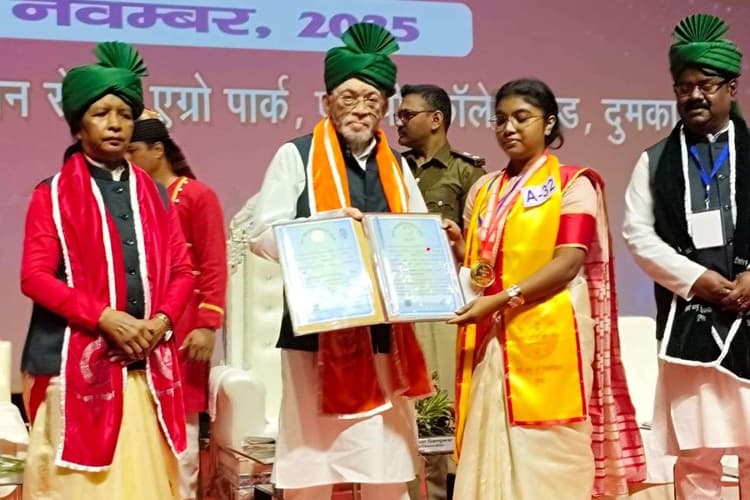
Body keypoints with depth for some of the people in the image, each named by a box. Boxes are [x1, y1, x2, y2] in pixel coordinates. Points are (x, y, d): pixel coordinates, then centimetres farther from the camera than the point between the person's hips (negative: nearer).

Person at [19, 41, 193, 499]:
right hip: (77, 363, -4)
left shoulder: (153, 194, 14)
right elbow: (35, 276, -7)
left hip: (147, 364, 4)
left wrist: (161, 321, -7)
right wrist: (105, 317, -16)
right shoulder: (53, 195, 1)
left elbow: (181, 269, 12)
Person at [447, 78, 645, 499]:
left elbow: (568, 263, -10)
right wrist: (455, 245, -4)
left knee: (549, 456, -3)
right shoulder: (484, 191, 17)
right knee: (492, 455, 3)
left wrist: (501, 300, -20)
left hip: (549, 338, -5)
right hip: (491, 342, 5)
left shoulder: (573, 184, 1)